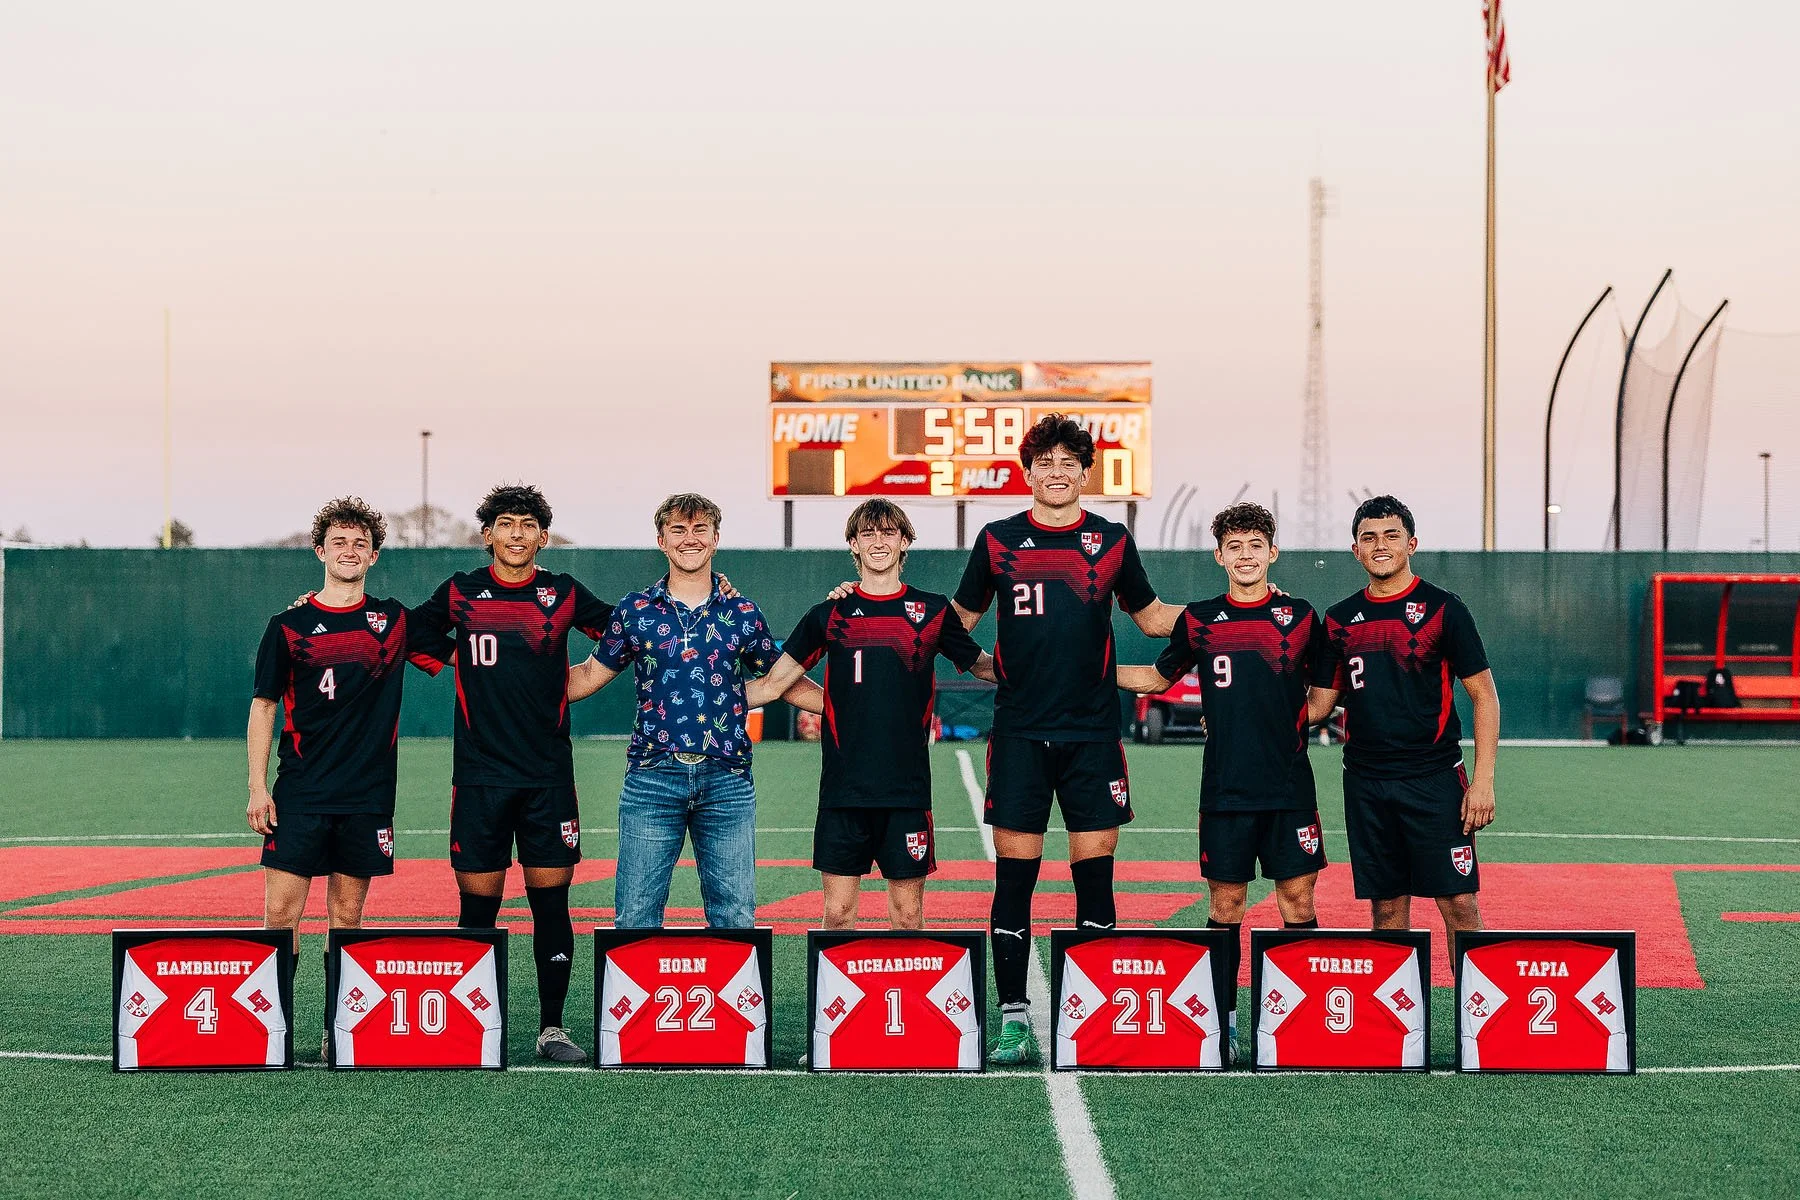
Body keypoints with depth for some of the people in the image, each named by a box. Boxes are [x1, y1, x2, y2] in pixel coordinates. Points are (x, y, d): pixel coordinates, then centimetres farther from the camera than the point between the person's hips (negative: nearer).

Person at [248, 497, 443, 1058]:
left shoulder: (394, 620, 7)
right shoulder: (289, 626, 3)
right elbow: (264, 706, 5)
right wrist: (258, 787, -1)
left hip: (368, 796, 2)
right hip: (300, 795, -1)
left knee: (347, 917, 7)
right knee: (280, 911, -7)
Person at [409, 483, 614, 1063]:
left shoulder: (563, 593, 5)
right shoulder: (461, 593, 5)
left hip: (549, 775, 0)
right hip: (480, 773, 0)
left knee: (551, 901, 1)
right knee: (478, 905, 1)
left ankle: (552, 1027, 10)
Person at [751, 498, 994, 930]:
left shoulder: (933, 611, 7)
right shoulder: (829, 615, 7)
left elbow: (984, 667, 19)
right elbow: (772, 684, 10)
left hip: (908, 789, 0)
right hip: (843, 788, 0)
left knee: (908, 915, 3)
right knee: (838, 913, 1)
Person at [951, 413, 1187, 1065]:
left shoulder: (1112, 541, 7)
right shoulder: (998, 540, 5)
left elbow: (1151, 615, 19)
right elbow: (960, 617, 17)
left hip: (1093, 731, 1)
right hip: (1019, 733, 0)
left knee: (1095, 874, 2)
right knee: (1014, 873, 0)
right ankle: (1013, 1019, 7)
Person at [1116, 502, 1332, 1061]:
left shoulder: (1300, 617, 4)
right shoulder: (1199, 620, 5)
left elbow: (1327, 688, 16)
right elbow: (1158, 677, 18)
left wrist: (1300, 721, 0)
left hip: (1289, 788, 0)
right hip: (1225, 789, 0)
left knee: (1297, 899, 0)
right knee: (1226, 903, 4)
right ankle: (1222, 1018, 12)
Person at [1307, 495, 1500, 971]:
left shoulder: (1442, 610, -1)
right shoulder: (1340, 619, 9)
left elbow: (1484, 695, -2)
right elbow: (1321, 703, 13)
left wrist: (1483, 780, -10)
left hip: (1434, 779, -3)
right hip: (1366, 783, 4)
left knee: (1458, 903, -6)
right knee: (1386, 905, 8)